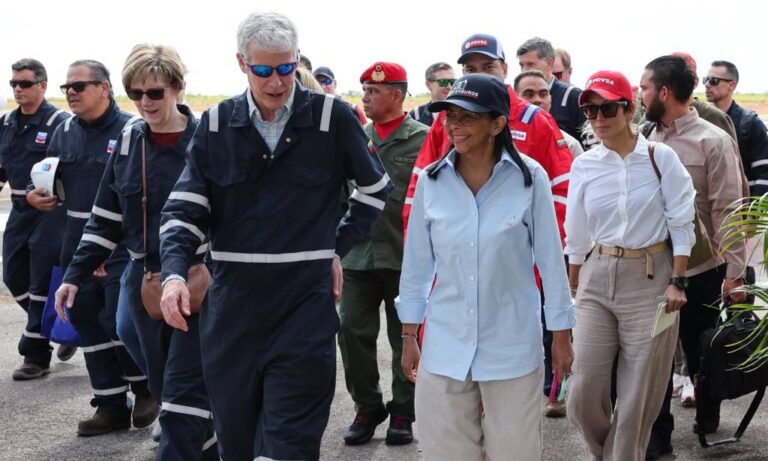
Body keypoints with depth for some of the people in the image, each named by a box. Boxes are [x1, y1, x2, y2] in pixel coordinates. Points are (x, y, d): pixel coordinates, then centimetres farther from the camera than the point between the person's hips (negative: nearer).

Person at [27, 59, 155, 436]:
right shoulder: (65, 133, 11)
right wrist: (36, 195, -2)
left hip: (122, 248, -7)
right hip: (77, 246, 7)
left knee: (118, 321, -10)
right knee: (88, 322, 8)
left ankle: (145, 389, 15)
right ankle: (111, 407, 19)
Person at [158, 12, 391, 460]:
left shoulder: (332, 117, -2)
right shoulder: (217, 124, 3)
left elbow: (376, 188, 12)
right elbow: (185, 208, 2)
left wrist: (339, 249, 7)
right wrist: (175, 273, -15)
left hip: (306, 305, -3)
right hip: (233, 306, 3)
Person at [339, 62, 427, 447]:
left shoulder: (422, 139, -3)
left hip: (406, 256, -4)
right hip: (359, 253, 4)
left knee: (405, 337, 6)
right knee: (352, 331, 2)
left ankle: (403, 412, 18)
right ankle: (367, 407, 18)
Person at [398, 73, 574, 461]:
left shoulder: (529, 179, -8)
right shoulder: (431, 182, -1)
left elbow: (550, 259, -2)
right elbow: (416, 265, 6)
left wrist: (561, 334, 2)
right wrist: (408, 336, 10)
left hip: (512, 349, -2)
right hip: (445, 347, 2)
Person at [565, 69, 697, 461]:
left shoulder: (660, 158, -5)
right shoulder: (584, 166, 3)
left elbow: (681, 226, -3)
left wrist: (677, 282, -9)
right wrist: (573, 291, 15)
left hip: (650, 278, -2)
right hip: (597, 278, 3)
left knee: (639, 392, 2)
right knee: (584, 390, -1)